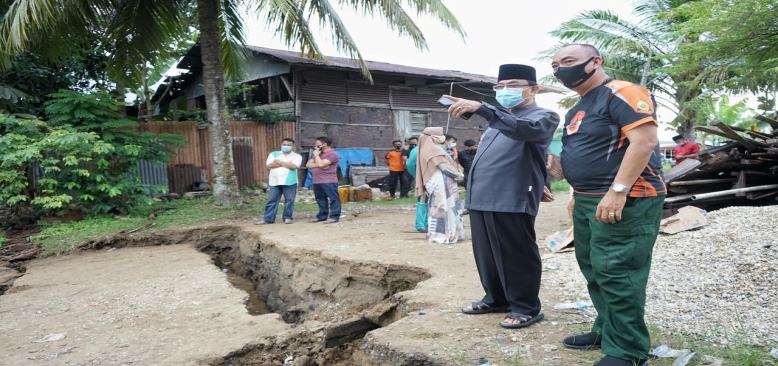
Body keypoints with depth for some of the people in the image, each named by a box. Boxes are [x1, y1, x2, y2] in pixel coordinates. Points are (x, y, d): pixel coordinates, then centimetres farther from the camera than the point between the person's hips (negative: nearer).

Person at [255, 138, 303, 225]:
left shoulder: (297, 156, 4)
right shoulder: (273, 154, 11)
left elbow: (293, 166, -15)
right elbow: (269, 165, -5)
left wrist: (279, 162, -5)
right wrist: (286, 164, -7)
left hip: (289, 182, -2)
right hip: (275, 182, 2)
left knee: (289, 200, 3)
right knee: (271, 200, 3)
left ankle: (287, 217, 15)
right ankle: (268, 219, 8)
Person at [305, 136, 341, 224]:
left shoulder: (332, 154, -9)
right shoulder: (318, 153, 21)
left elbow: (321, 164, -21)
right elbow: (308, 164, 12)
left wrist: (316, 155, -5)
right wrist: (317, 165, -7)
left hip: (329, 182, -9)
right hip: (317, 182, 9)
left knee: (333, 199, -6)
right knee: (321, 200, 13)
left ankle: (334, 216, -8)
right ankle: (322, 216, 20)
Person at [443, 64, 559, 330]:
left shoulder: (543, 117, -3)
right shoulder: (500, 119, 24)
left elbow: (526, 129, -26)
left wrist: (481, 108, -35)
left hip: (512, 200, -8)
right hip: (481, 198, 8)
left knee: (517, 256, 0)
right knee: (486, 255, 15)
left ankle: (526, 308, 14)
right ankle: (496, 298, 30)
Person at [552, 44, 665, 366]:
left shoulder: (621, 93, -12)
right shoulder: (578, 109, 17)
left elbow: (644, 140, -22)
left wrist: (618, 191, -27)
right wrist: (578, 195, 22)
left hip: (624, 201, -10)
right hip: (589, 201, 10)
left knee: (616, 274, -9)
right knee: (594, 269, 15)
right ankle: (607, 330, 28)